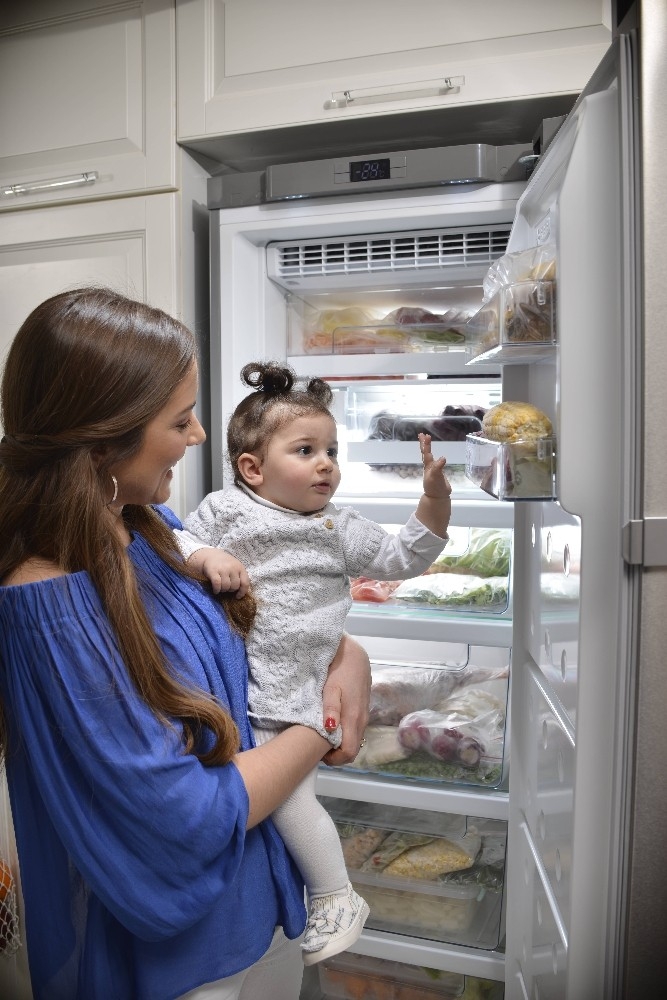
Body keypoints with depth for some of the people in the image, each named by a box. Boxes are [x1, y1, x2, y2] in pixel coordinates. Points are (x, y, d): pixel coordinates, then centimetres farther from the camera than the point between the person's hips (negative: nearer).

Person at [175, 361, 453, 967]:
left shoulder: (339, 529, 4)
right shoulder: (224, 508, 2)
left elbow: (402, 559, 4)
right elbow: (177, 541, 0)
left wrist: (435, 499, -7)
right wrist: (204, 556, -22)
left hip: (283, 695, -2)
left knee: (288, 793, -2)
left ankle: (337, 898, 22)